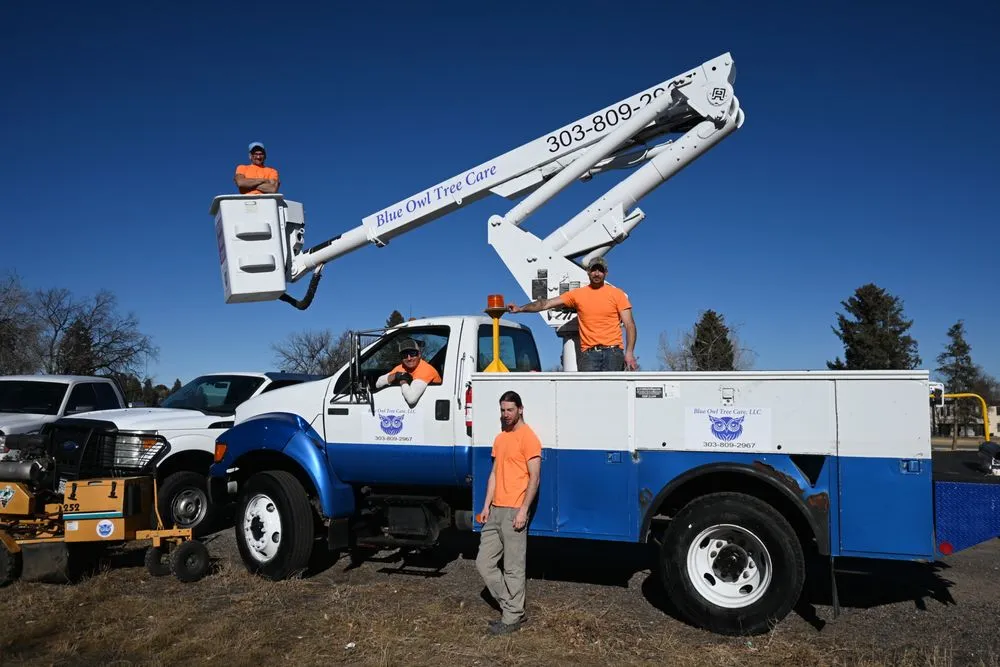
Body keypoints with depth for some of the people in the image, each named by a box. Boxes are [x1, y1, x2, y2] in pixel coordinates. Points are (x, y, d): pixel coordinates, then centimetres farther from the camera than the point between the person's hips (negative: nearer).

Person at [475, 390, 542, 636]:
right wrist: (486, 505, 12)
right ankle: (512, 607, 22)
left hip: (514, 511, -9)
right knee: (483, 563, 10)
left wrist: (523, 510, -18)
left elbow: (534, 477, -13)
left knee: (513, 568, -1)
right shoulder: (499, 438, 16)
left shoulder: (528, 437, -9)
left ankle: (512, 618, 12)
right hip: (495, 510, 9)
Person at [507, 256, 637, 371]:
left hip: (613, 352, -1)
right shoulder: (577, 294, 11)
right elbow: (546, 303, 13)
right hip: (589, 353, 1)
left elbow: (629, 325, 3)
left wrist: (629, 352, -9)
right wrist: (521, 308, 5)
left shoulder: (617, 294, 7)